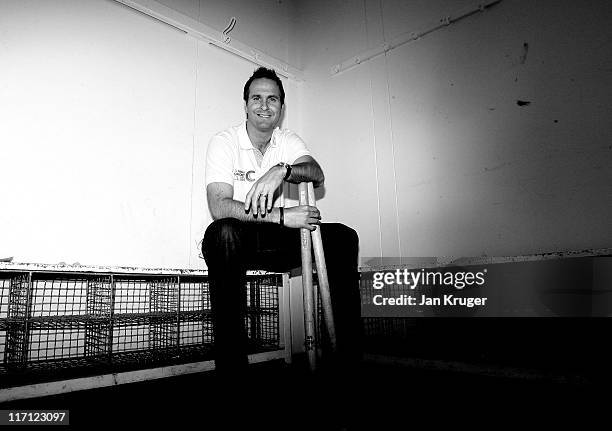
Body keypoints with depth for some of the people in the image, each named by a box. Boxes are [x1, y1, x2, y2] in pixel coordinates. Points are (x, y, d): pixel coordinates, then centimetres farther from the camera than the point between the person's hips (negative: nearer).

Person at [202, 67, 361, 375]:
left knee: (342, 238, -13)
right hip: (236, 241, -4)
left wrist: (281, 170, -35)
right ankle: (230, 362, -31)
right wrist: (282, 216, -29)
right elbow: (219, 207, -22)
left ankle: (348, 352, -9)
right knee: (223, 232, -39)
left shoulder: (288, 141, 7)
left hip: (276, 244, 4)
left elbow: (318, 175, -13)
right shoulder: (223, 142, -8)